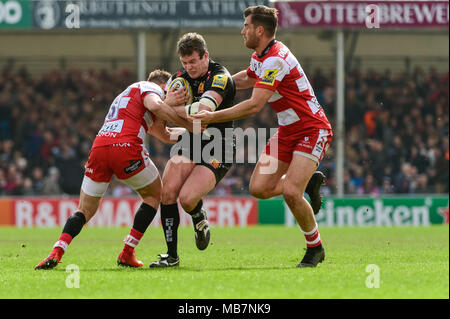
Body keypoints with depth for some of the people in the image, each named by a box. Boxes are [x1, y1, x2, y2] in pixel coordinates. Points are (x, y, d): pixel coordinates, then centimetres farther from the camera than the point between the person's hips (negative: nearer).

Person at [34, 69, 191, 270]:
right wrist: (189, 125, -5)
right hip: (125, 146, -7)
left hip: (99, 146, 7)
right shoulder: (151, 87, 14)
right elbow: (155, 106, -12)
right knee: (153, 195, 18)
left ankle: (56, 253, -14)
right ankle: (127, 254, 9)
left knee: (86, 210, 12)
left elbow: (164, 135, 35)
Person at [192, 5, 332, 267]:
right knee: (259, 187, -2)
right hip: (288, 130, 9)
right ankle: (308, 183, 24)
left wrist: (213, 117, -26)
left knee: (290, 192, -21)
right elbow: (248, 78, 31)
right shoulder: (260, 57, 6)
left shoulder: (275, 60, -24)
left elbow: (255, 105, -29)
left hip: (312, 130, -9)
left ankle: (315, 248, 0)